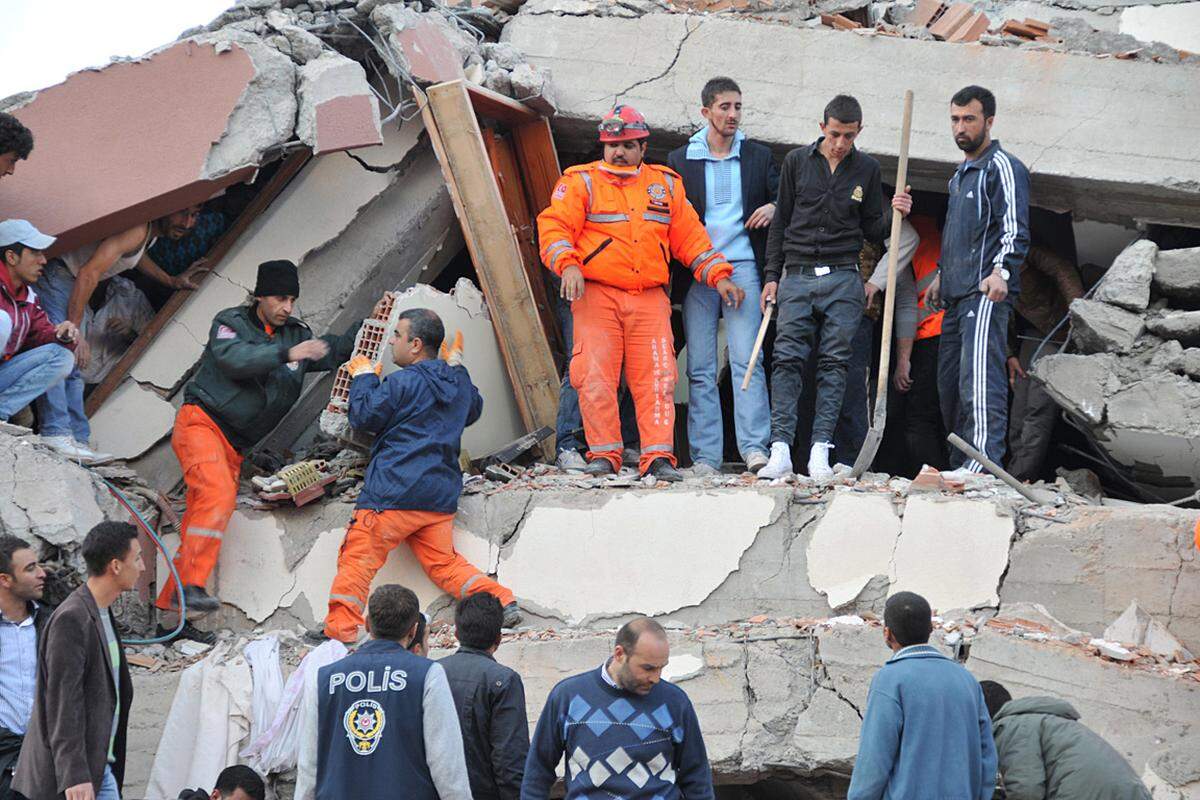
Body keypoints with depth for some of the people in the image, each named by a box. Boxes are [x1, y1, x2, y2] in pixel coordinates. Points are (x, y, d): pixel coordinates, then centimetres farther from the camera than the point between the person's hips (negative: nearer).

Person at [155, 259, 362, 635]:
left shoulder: (295, 334, 14)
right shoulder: (230, 323, -4)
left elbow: (334, 352, 21)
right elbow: (236, 359, -22)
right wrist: (286, 354, -32)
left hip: (234, 445, 7)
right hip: (201, 422, -7)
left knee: (199, 527, 4)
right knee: (219, 493, -29)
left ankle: (169, 613, 5)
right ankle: (190, 585, -34)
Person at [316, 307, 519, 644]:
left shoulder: (403, 383, -10)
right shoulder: (458, 381, 12)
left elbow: (364, 417, -5)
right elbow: (473, 410, 32)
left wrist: (363, 377, 8)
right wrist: (457, 365, 36)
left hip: (393, 493, -7)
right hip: (441, 496, 7)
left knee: (358, 557, -2)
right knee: (444, 562, 12)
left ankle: (340, 626, -6)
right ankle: (501, 601, -1)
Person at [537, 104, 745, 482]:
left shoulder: (666, 184, 18)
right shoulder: (581, 182, 7)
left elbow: (690, 236, 21)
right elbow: (554, 226, -3)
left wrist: (717, 275, 12)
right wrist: (567, 264, -20)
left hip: (650, 298, 2)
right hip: (596, 296, -2)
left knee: (657, 377, -6)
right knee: (596, 377, -8)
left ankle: (658, 457, -7)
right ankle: (603, 455, -1)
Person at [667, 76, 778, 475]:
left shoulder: (759, 156, 12)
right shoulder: (680, 160, 10)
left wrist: (773, 208, -5)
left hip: (743, 267, -1)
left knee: (746, 361, -11)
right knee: (700, 369, 0)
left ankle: (755, 447, -14)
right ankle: (705, 455, 1)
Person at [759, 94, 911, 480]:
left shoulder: (867, 169, 8)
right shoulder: (797, 162, 7)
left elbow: (872, 231, 13)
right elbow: (780, 223, 11)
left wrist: (895, 215, -7)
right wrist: (772, 276, 6)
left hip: (843, 280, 0)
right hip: (797, 277, 0)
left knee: (834, 365, -3)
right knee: (786, 361, -9)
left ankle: (820, 452, -4)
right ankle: (780, 451, -12)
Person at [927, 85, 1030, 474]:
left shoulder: (1002, 167, -4)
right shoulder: (961, 174, 25)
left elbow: (1015, 228, -16)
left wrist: (1001, 270, -30)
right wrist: (941, 275, 30)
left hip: (987, 294, -10)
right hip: (957, 295, 10)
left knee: (979, 376, -21)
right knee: (949, 381, 9)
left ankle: (985, 460, -29)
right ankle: (959, 464, 14)